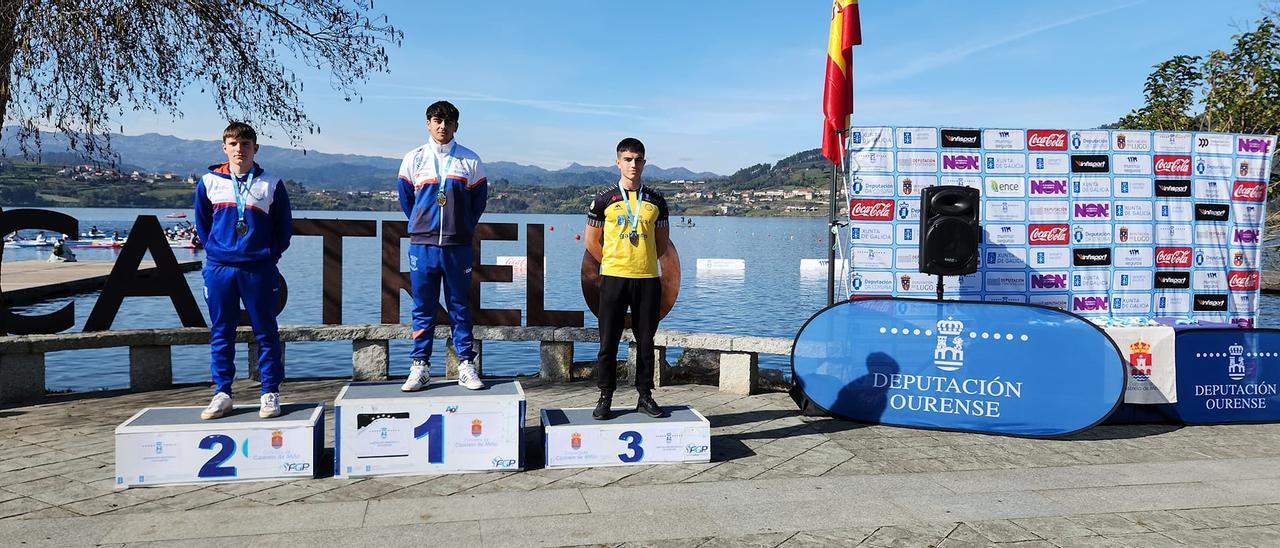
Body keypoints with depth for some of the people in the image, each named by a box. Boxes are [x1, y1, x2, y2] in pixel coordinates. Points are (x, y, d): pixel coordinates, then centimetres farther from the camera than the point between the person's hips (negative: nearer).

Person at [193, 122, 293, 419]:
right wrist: (214, 249, 9)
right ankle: (222, 393, 16)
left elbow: (284, 227, 8)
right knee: (221, 334, 7)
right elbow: (202, 224, 16)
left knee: (266, 333, 3)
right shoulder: (208, 182, 6)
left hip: (259, 269, -1)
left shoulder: (271, 183, 3)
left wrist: (270, 253, 2)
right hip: (219, 269, 2)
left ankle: (270, 393, 11)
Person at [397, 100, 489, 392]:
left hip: (458, 247, 0)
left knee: (460, 307, 4)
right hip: (422, 245, 1)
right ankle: (419, 367, 11)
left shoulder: (470, 160, 4)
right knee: (423, 308, 4)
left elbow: (479, 199, 11)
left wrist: (463, 228, 10)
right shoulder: (414, 158, 6)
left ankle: (466, 367, 10)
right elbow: (405, 197, 15)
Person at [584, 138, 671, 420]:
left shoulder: (656, 200, 7)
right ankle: (605, 398, 12)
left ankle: (645, 396, 18)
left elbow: (662, 242, 15)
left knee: (645, 341, 8)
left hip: (648, 279, 2)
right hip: (613, 277, -2)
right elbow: (592, 241, 7)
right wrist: (613, 262, 7)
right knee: (608, 342, 2)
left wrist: (643, 262, 11)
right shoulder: (604, 200, 1)